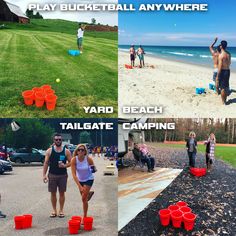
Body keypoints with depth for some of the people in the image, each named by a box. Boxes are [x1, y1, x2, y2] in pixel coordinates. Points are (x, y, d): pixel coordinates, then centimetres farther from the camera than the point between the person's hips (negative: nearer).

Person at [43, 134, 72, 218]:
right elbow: (46, 163, 1)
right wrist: (44, 174, -6)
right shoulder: (49, 151, 1)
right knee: (53, 193, 6)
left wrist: (65, 165, -17)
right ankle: (54, 210, 18)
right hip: (52, 175, 0)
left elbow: (70, 162, 4)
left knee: (62, 193, 5)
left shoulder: (66, 151, 1)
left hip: (63, 175, 0)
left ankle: (61, 210, 17)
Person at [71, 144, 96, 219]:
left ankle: (85, 217, 8)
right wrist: (79, 186, -34)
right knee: (83, 196, 23)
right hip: (80, 180, 3)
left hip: (89, 179, -3)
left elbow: (93, 168, -6)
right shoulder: (74, 160, -25)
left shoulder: (88, 159, -25)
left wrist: (93, 169, -31)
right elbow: (74, 174, -26)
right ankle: (89, 193, 60)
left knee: (84, 199, -9)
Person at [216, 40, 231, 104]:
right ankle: (225, 99, 27)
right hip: (228, 71, 7)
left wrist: (217, 76, -15)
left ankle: (223, 102, 6)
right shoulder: (229, 54, 4)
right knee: (226, 86, 16)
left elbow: (220, 66, -19)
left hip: (223, 71, -7)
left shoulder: (221, 55, -18)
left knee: (222, 87, 1)